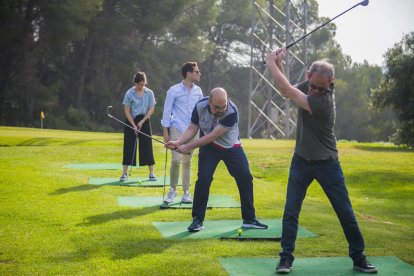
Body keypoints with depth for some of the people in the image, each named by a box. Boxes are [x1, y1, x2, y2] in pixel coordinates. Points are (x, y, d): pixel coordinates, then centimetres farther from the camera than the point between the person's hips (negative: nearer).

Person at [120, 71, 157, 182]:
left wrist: (142, 121, -12)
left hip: (144, 121, 1)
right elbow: (126, 111, -6)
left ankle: (151, 173, 6)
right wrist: (134, 126, -12)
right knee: (129, 147, -1)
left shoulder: (149, 93, -1)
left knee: (147, 146, 0)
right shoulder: (129, 93, -6)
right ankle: (124, 173, 5)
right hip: (131, 121, -1)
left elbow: (151, 109, -1)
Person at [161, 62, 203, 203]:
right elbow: (166, 112, -1)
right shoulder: (174, 90, -4)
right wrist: (165, 132, -4)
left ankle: (186, 192, 15)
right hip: (177, 129, -4)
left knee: (187, 162, 7)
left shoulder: (198, 91, 8)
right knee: (176, 160, -12)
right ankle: (172, 190, 6)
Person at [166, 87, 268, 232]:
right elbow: (192, 128, -7)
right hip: (209, 146, 1)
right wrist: (178, 142, -24)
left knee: (245, 178, -4)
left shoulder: (232, 112, -32)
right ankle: (197, 220, -3)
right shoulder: (200, 106, -20)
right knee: (203, 179, -14)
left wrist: (188, 147, -28)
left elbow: (212, 136, -31)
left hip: (231, 148, -1)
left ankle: (249, 219, 10)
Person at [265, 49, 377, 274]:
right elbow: (285, 91, 13)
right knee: (290, 211, -2)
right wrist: (279, 63, -2)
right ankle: (286, 258, 7)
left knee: (345, 212, 3)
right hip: (301, 160, 5)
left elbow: (288, 91, -26)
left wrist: (271, 64, -15)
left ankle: (358, 258, 16)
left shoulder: (324, 100, -27)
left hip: (326, 163, -5)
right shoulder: (308, 85, -5)